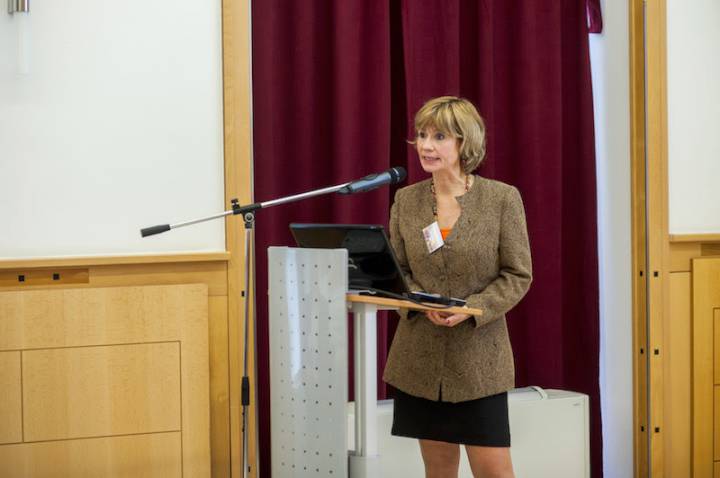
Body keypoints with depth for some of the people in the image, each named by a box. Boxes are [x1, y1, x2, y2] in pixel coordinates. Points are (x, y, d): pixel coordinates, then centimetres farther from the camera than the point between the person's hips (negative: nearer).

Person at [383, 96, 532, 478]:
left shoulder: (502, 198, -6)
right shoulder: (406, 200, 4)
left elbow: (518, 275, -5)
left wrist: (471, 309, -19)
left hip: (479, 354, -3)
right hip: (421, 356, 3)